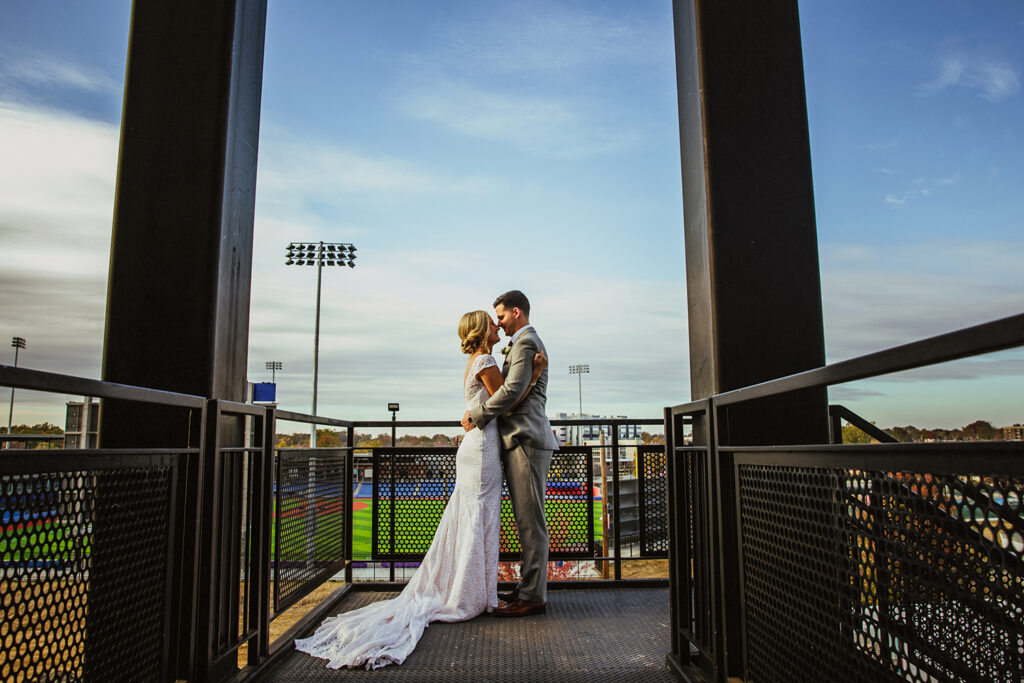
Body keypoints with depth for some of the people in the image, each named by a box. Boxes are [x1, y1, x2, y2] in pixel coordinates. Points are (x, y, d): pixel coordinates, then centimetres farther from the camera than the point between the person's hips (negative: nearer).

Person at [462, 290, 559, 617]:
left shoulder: (526, 342, -9)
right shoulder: (525, 343, 24)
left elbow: (512, 391, -21)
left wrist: (476, 416, -10)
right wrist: (479, 413, 12)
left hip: (527, 441, -11)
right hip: (522, 440, 11)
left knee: (530, 520, -6)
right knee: (527, 520, 14)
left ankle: (532, 597, 0)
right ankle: (528, 587, 22)